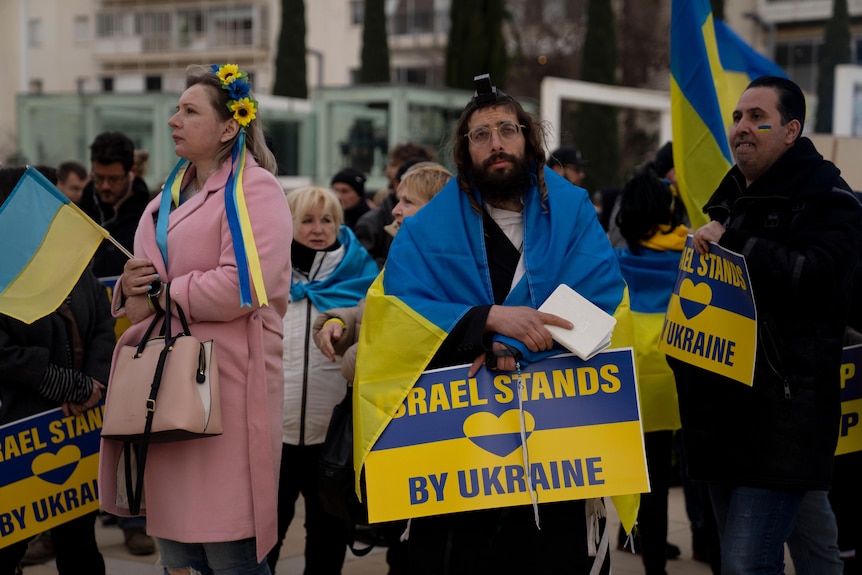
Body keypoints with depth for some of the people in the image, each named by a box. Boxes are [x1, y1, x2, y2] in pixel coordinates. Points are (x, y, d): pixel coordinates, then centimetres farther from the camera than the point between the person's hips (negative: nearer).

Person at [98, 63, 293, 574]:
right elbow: (149, 283, 25)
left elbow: (244, 285, -19)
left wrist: (158, 299, -10)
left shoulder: (253, 189, -6)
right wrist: (129, 287, 1)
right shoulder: (170, 196, 19)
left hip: (224, 379, -8)